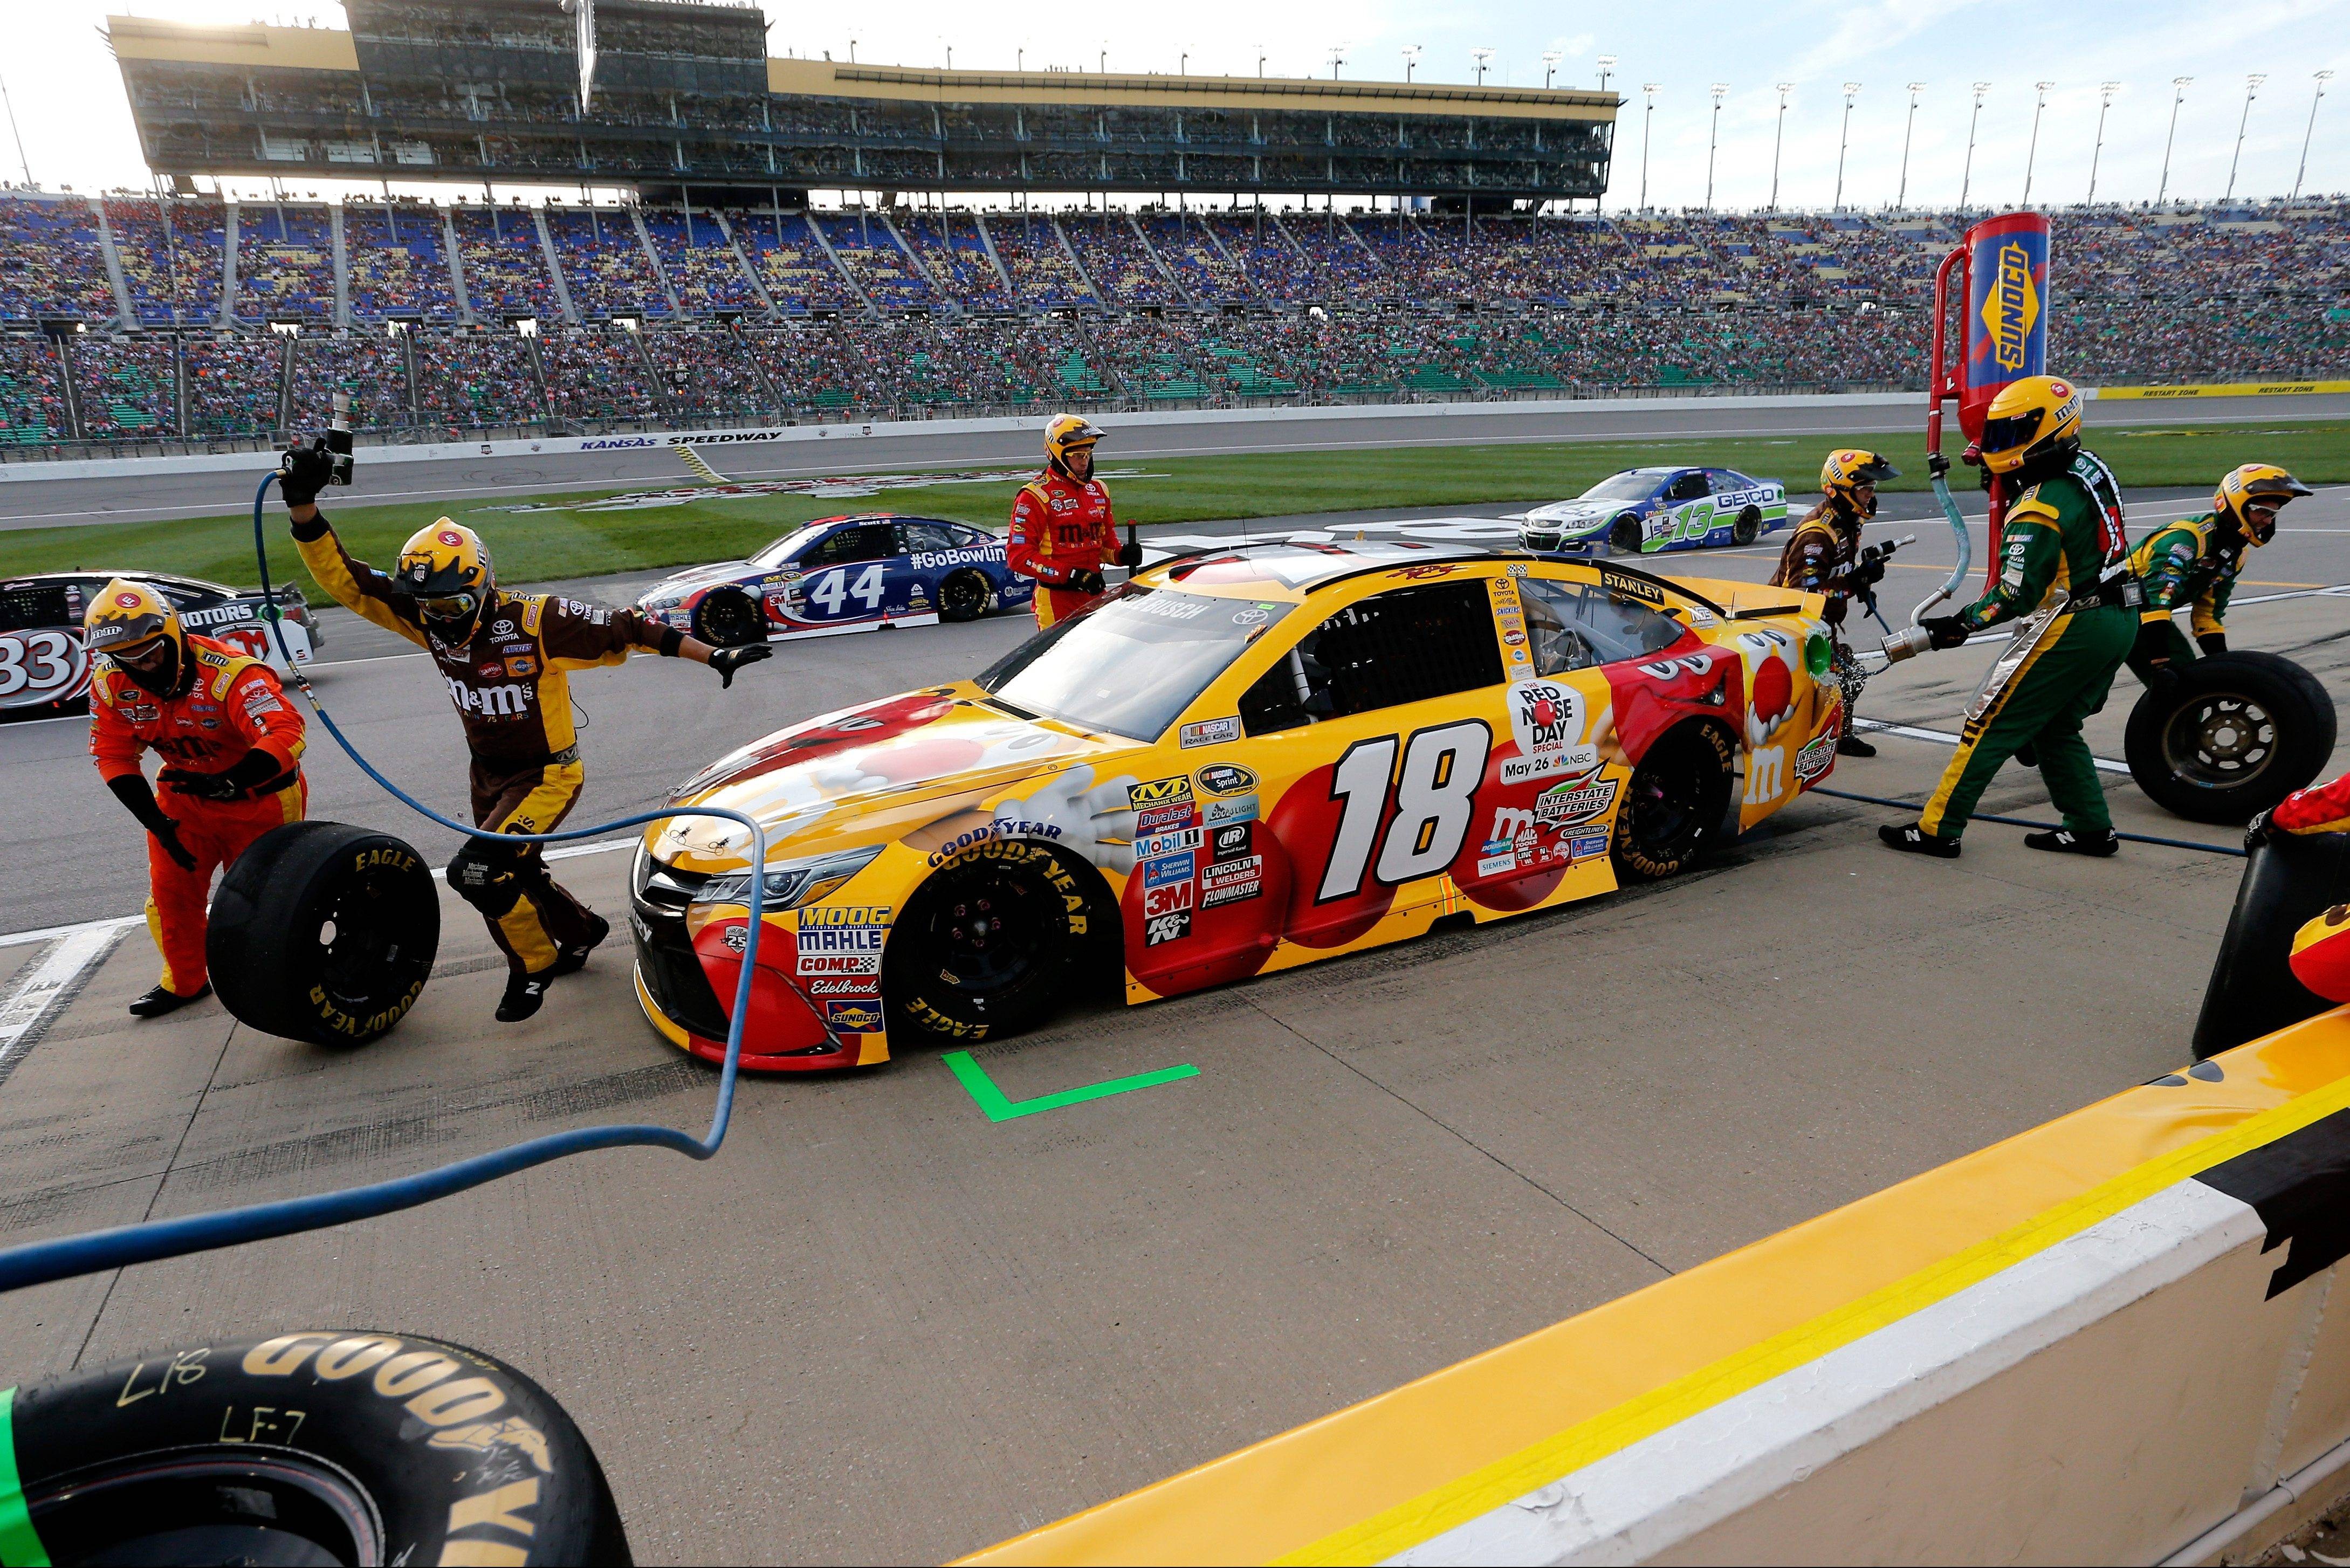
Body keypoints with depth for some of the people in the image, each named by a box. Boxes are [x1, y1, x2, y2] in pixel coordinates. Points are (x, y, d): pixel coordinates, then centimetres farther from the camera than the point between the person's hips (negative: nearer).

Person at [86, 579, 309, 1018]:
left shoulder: (230, 673, -31)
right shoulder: (111, 686, -10)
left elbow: (286, 735, -42)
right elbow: (113, 757, -3)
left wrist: (231, 782, -51)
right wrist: (155, 821, -12)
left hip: (258, 796, -6)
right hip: (186, 797, 6)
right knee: (171, 891, 10)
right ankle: (185, 981, 31)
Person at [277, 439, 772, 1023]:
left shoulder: (537, 620, -26)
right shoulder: (428, 617, -10)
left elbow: (630, 629, -23)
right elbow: (346, 580, -10)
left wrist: (715, 656, -23)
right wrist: (303, 506, -24)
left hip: (547, 776, -7)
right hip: (488, 775, 7)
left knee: (476, 871, -19)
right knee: (515, 874, 22)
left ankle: (533, 963, 6)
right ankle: (582, 930, 51)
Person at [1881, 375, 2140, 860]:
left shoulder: (2040, 508, -20)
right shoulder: (2089, 466, 6)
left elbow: (2016, 595, -23)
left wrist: (1961, 624, -14)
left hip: (2071, 629, -9)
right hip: (2122, 620, 9)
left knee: (1990, 725, -3)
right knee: (2057, 729, 20)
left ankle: (1938, 829, 0)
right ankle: (2091, 828, 22)